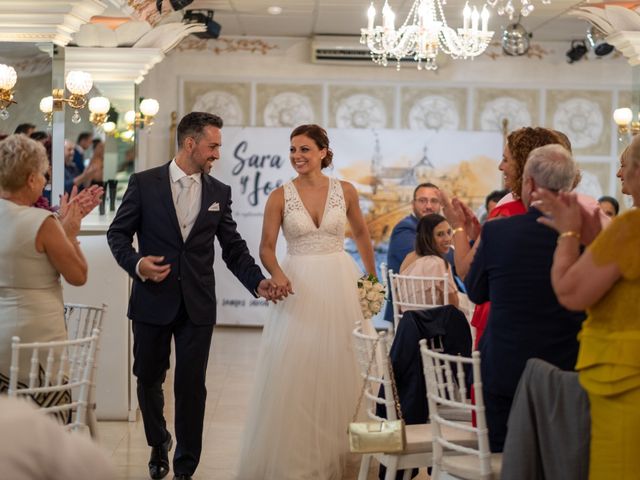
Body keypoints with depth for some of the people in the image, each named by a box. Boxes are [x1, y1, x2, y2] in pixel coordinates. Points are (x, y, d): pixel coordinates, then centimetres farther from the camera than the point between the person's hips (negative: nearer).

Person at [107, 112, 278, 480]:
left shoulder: (220, 193, 5)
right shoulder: (144, 183, -3)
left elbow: (234, 248, 5)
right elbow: (118, 232, 1)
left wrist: (258, 282, -10)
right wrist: (136, 263, -18)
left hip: (197, 306, 1)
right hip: (153, 301, -1)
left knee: (192, 386, 1)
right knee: (149, 379, 13)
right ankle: (159, 443, 40)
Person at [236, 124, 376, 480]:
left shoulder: (345, 191, 2)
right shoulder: (280, 196, -2)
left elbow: (361, 234, 16)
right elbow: (267, 247, -4)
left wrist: (373, 277, 15)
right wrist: (277, 274, -23)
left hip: (340, 286, 1)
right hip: (299, 288, -1)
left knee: (340, 372, 5)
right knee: (294, 374, -1)